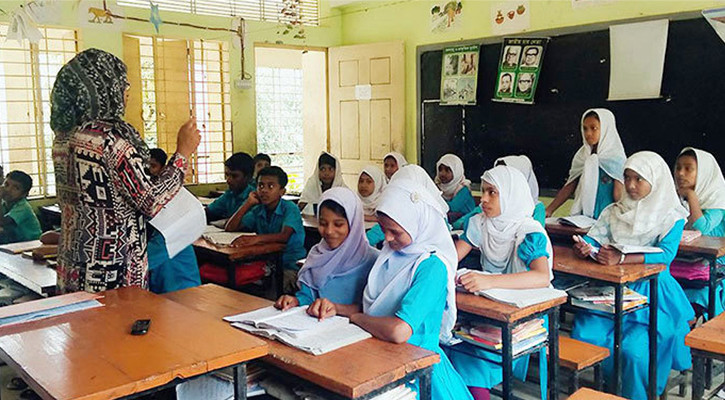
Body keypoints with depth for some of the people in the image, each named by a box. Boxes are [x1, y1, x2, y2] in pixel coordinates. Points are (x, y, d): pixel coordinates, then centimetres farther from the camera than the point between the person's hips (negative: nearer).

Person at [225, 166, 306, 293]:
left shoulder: (290, 208, -9)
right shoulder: (257, 211, 9)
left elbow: (284, 236, -26)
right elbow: (230, 228, 3)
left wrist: (257, 238, -43)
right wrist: (248, 203, -2)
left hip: (290, 266, -6)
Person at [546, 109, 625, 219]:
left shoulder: (615, 158, -3)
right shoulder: (581, 156, 11)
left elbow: (619, 195, -5)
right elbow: (569, 187, 12)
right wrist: (549, 210, 7)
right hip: (581, 217, 4)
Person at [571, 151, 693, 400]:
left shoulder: (671, 216, -3)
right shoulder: (614, 211, 11)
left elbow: (666, 254, -18)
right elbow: (594, 239, 4)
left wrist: (621, 258, -33)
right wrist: (583, 247, -23)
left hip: (650, 293, -4)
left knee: (633, 349, -22)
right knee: (584, 334, -14)